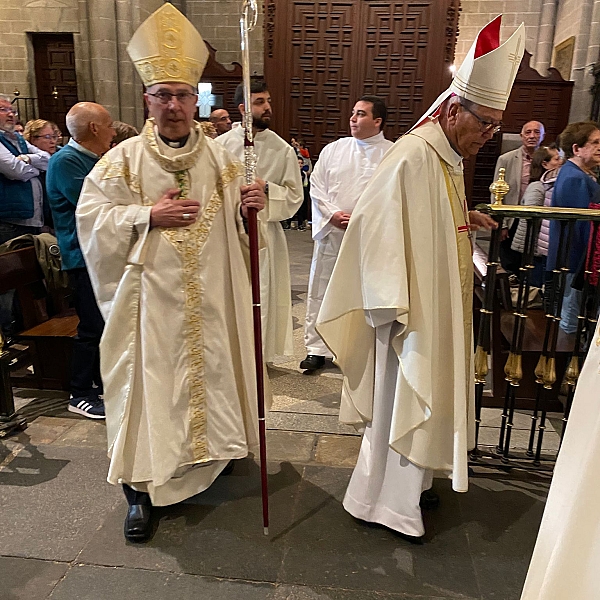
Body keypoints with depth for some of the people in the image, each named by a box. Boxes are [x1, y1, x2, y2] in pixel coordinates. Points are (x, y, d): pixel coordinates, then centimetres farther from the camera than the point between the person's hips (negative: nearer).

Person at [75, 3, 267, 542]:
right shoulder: (124, 158, -3)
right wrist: (147, 216, -16)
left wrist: (249, 207, -13)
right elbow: (91, 214, -5)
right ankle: (140, 490, 16)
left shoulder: (219, 157, 5)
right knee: (148, 381, 2)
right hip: (150, 295, -2)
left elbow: (235, 219, 9)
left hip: (210, 295, 3)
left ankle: (213, 444, 42)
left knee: (210, 370, 15)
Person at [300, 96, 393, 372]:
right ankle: (316, 349, 18)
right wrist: (333, 214, -8)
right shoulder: (333, 150, 9)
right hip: (331, 233, 3)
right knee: (321, 292, 6)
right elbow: (317, 186, 7)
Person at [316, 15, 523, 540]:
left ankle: (411, 481, 38)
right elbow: (381, 226, -24)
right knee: (403, 398, 2)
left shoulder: (449, 157, 10)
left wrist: (467, 219, 4)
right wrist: (393, 307, -25)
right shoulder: (411, 158, -20)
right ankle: (388, 501, 21)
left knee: (422, 395, 20)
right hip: (415, 309, -10)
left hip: (441, 308, 10)